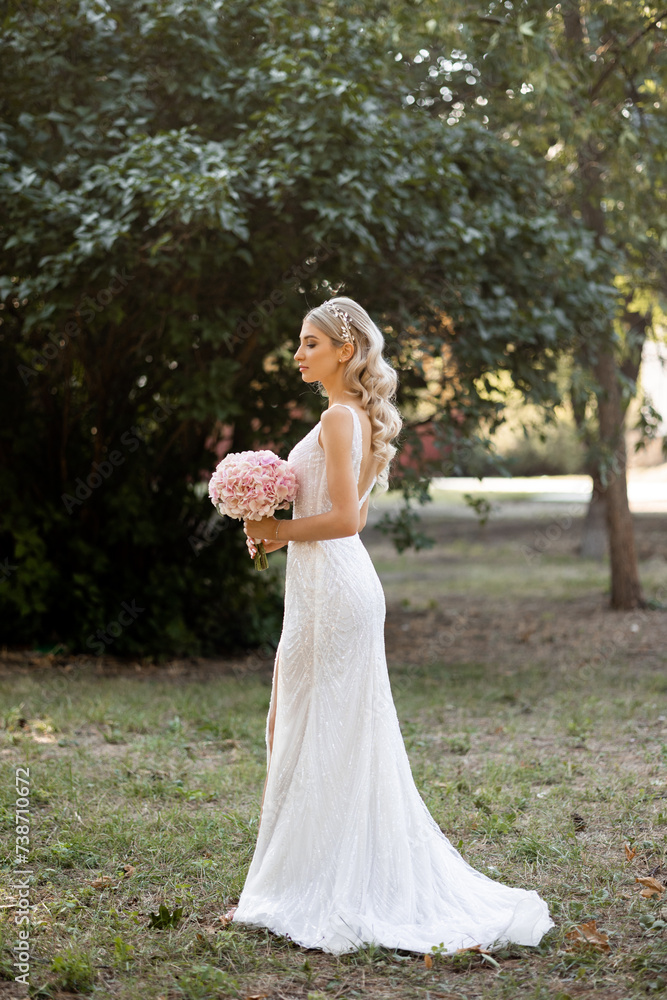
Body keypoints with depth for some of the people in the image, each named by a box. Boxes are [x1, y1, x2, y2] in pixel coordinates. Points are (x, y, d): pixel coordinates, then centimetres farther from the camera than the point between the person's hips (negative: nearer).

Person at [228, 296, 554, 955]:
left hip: (330, 585, -10)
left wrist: (280, 530, -10)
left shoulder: (338, 418, -14)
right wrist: (281, 534, 12)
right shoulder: (360, 417, 16)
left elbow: (344, 518, -21)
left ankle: (315, 892, 5)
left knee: (316, 734, -3)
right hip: (333, 584, 10)